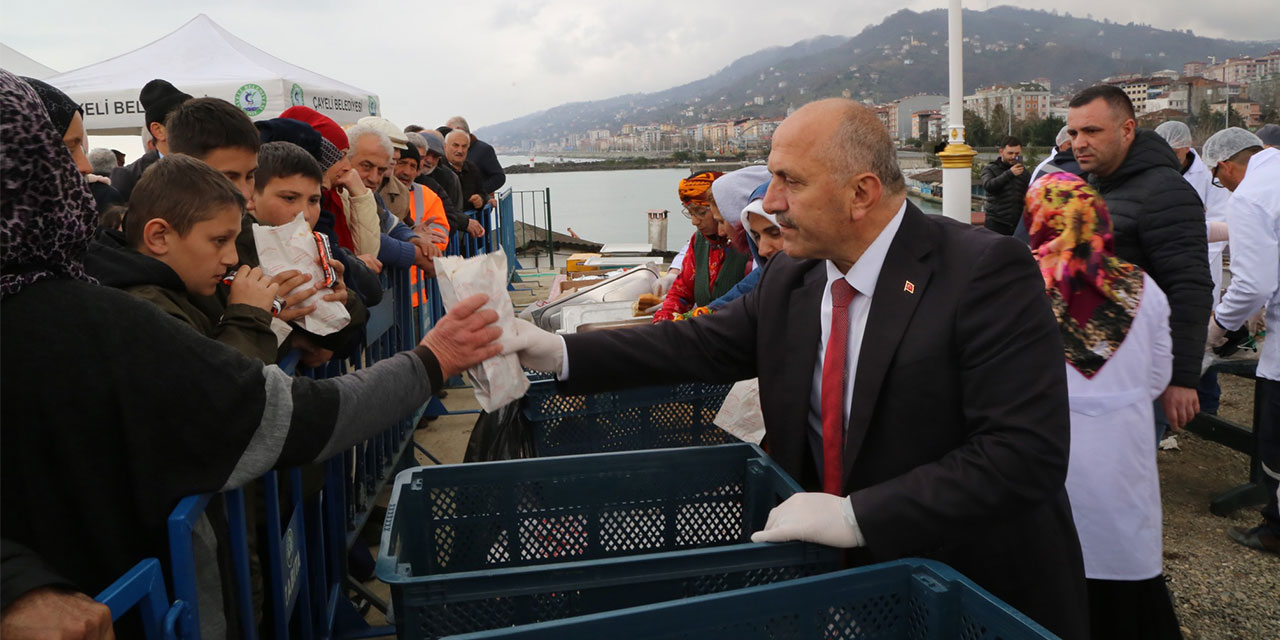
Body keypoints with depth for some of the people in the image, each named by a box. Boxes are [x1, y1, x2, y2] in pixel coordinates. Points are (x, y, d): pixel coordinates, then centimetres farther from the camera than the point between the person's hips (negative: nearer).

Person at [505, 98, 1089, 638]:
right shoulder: (790, 279, -1)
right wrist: (559, 352, -6)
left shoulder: (986, 272, -22)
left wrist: (855, 516, -30)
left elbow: (1028, 453, -27)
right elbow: (701, 345, 4)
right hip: (841, 577, 5)